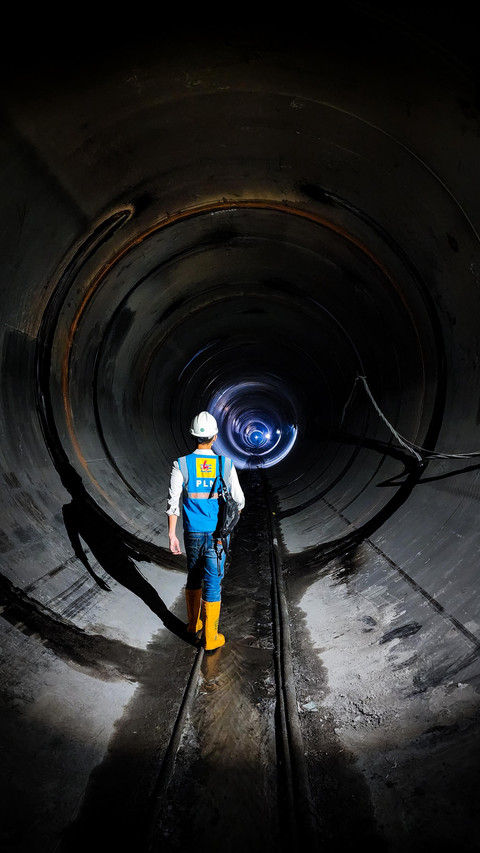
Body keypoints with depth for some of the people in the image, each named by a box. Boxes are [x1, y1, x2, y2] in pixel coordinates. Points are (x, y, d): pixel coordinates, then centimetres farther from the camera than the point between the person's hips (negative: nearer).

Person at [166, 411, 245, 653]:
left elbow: (173, 502, -10)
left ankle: (193, 623, 39)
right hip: (217, 533, -1)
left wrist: (171, 535, -3)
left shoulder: (181, 464, -9)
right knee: (212, 583, 6)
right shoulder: (226, 464, -8)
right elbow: (238, 499, 1)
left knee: (193, 576, 22)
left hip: (192, 533, 2)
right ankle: (210, 638, 15)